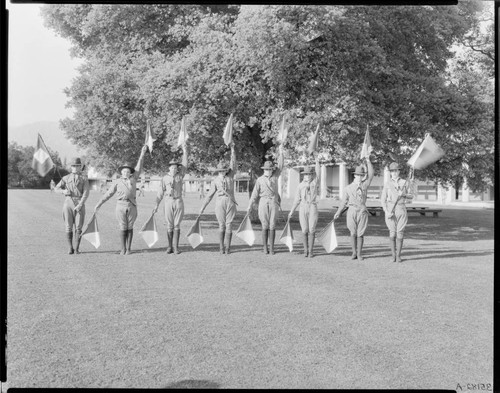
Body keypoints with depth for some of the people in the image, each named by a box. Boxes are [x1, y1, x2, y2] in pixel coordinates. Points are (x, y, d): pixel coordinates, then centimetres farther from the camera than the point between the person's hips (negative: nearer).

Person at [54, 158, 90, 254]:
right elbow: (56, 188, 12)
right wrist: (63, 191, -11)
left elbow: (86, 193, -5)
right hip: (68, 203, 2)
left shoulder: (84, 178, 6)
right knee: (69, 227, -1)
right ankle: (70, 248, 10)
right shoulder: (66, 178, 13)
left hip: (79, 204, -1)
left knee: (78, 227, -4)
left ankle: (77, 248, 6)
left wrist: (80, 205, -18)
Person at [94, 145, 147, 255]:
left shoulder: (133, 179, 10)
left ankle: (128, 248, 12)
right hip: (121, 206, -1)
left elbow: (138, 167, 7)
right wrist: (99, 204, 4)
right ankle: (123, 249, 8)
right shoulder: (117, 182, 6)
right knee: (123, 228, 0)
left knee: (130, 227, 4)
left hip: (132, 205, 1)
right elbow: (108, 193, 7)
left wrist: (142, 154, 1)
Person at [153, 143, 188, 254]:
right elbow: (160, 193, 2)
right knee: (169, 226, 3)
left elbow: (184, 165, -4)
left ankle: (176, 247, 1)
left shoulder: (180, 175, 6)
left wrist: (185, 151, -12)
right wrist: (156, 205, -2)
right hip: (168, 202, -1)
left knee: (177, 225, 0)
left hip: (179, 202, 1)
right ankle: (170, 246, 9)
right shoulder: (164, 178, 1)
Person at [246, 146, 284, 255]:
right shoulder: (260, 180, 5)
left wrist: (281, 153, -9)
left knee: (272, 226, -1)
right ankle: (265, 247, 8)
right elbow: (255, 193, 5)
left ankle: (271, 247, 3)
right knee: (265, 226, 1)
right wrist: (250, 205, 2)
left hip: (274, 203, 1)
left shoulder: (275, 176, 9)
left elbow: (280, 166, -1)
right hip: (263, 202, -1)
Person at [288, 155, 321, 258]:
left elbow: (317, 172, -12)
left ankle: (310, 251, 3)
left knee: (311, 230, -4)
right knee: (304, 231, 1)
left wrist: (317, 161, -25)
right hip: (303, 208, 1)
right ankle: (305, 250, 15)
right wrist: (291, 211, 9)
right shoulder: (301, 185, 8)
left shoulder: (315, 183, 5)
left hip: (313, 208, -1)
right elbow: (297, 199, 11)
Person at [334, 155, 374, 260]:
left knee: (360, 234, 1)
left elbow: (371, 174, -3)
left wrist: (368, 161, -10)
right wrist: (338, 213, 11)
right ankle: (354, 253, 15)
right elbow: (344, 201, 11)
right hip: (352, 211, 0)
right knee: (353, 234, 3)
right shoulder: (349, 188, 5)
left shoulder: (365, 185, 8)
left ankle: (359, 254, 8)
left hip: (362, 212, 0)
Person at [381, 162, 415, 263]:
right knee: (392, 233, -5)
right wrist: (386, 212, -12)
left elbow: (411, 196, 11)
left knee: (400, 233, -2)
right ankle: (393, 255, 7)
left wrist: (403, 194, -11)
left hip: (401, 210, 1)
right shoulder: (387, 184, 3)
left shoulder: (405, 183, 6)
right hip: (390, 210, -1)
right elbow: (383, 199, 1)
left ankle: (398, 255, 8)